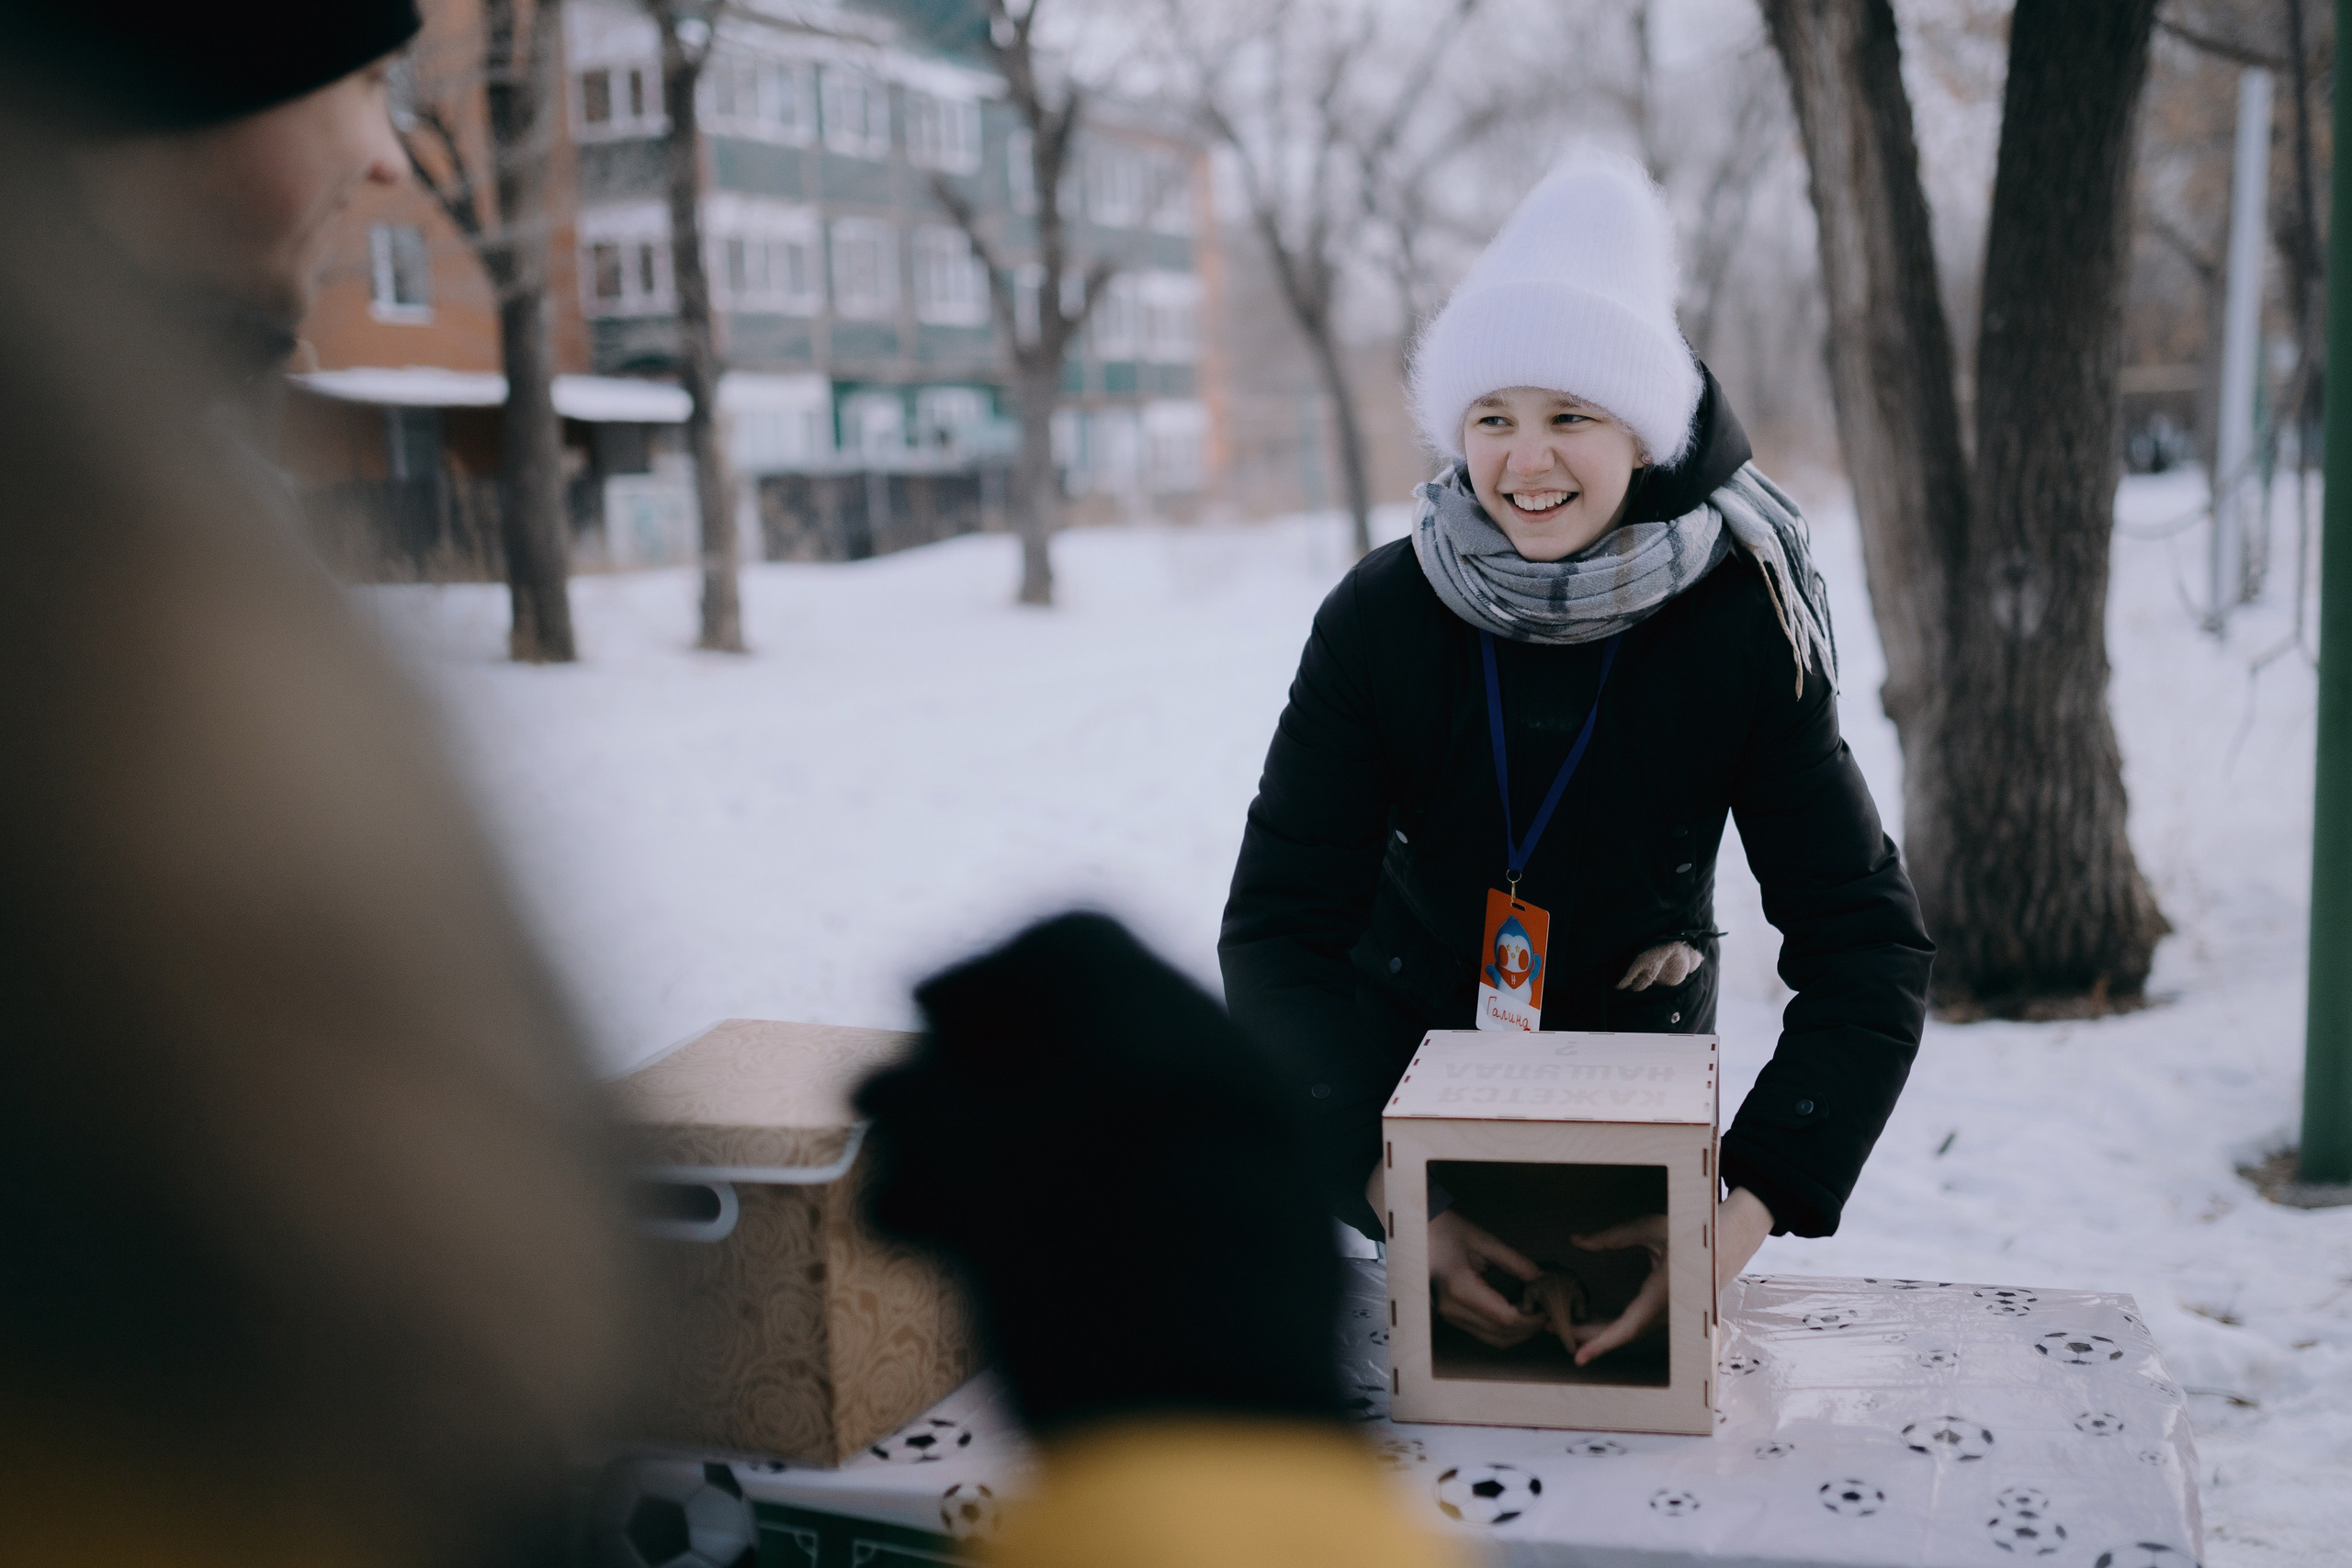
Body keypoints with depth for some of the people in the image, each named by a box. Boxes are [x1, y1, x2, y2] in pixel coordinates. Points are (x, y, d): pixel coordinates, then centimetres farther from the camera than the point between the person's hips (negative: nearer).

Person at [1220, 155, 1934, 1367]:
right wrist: (1397, 1200, -39)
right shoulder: (1380, 618, -24)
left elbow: (1866, 944, -26)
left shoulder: (1742, 630, -24)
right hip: (1404, 1053, 0)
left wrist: (1753, 1211, -40)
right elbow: (1277, 928, -26)